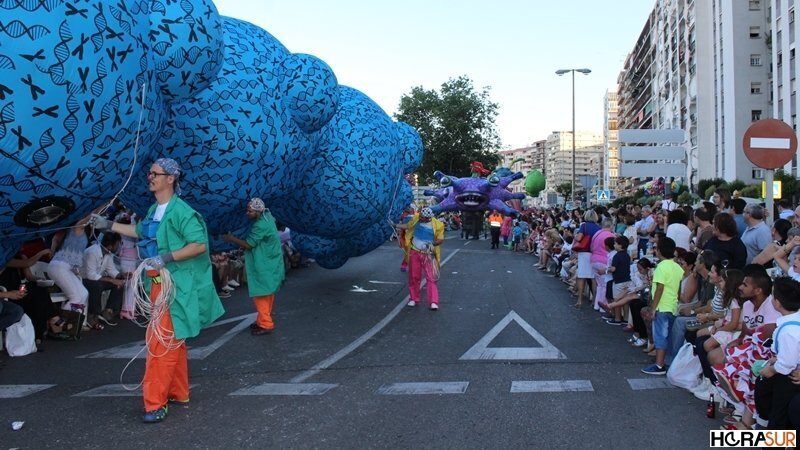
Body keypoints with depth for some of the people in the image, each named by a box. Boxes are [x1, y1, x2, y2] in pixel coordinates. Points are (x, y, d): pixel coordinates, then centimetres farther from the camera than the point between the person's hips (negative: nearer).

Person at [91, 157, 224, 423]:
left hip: (176, 286, -9)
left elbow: (200, 244, -22)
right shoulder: (154, 210, 12)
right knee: (172, 341, 16)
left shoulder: (180, 211, -16)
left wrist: (167, 257, -26)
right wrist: (109, 225, 29)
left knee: (162, 341, -9)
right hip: (161, 284, 9)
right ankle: (178, 393, 27)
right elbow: (141, 232, 31)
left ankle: (156, 403, -2)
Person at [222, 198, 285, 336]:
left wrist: (231, 238, -9)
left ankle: (265, 324, -1)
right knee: (267, 295, 16)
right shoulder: (267, 218, 7)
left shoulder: (260, 226, -23)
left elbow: (248, 244, -19)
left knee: (261, 295, -5)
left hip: (264, 267, -10)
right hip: (269, 265, 10)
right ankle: (264, 320, 25)